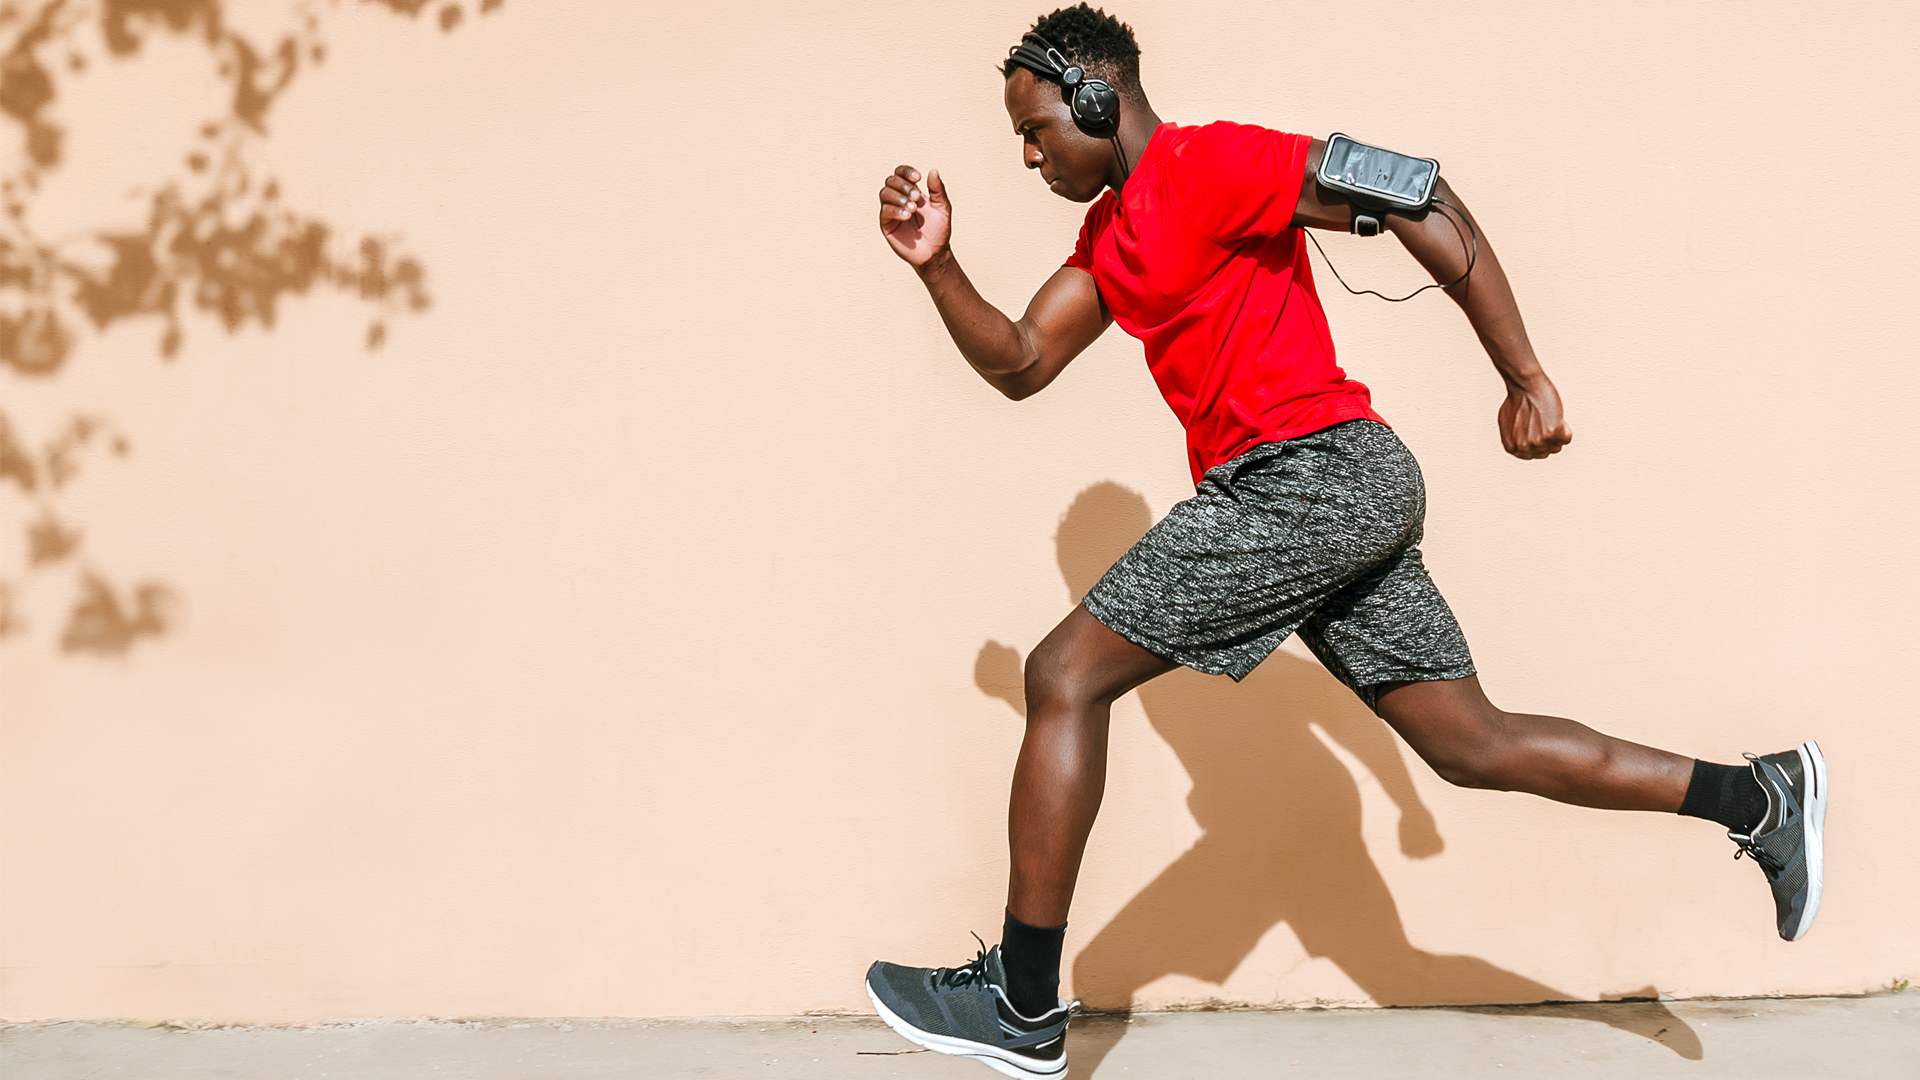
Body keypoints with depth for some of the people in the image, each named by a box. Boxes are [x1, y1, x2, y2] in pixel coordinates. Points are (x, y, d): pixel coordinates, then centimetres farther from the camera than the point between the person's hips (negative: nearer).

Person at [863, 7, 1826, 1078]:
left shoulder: (1211, 163, -8)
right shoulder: (1108, 234, 20)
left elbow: (1421, 201, -12)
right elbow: (1021, 364, 18)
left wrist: (1525, 377, -13)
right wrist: (937, 264, 4)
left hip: (1309, 473, -10)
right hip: (1350, 502, 10)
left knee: (1066, 675, -8)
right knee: (1471, 744, 12)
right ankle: (1760, 795, 18)